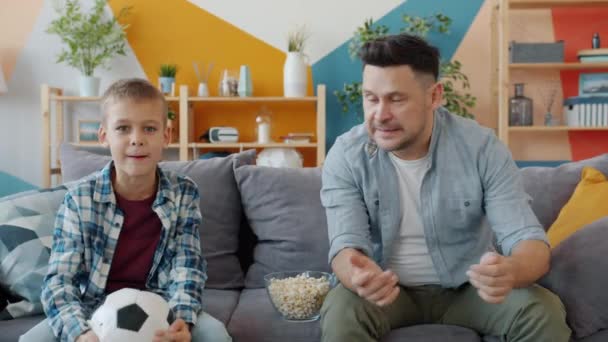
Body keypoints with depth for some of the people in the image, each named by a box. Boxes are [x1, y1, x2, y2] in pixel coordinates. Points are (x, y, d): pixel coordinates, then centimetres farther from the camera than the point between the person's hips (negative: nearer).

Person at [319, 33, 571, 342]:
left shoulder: (482, 147, -16)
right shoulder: (345, 156, -15)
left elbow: (529, 239, -19)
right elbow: (346, 245, -21)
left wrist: (511, 270, -45)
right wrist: (359, 277, -47)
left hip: (469, 287, 1)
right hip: (389, 289, -1)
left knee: (544, 311, -24)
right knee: (340, 312, -31)